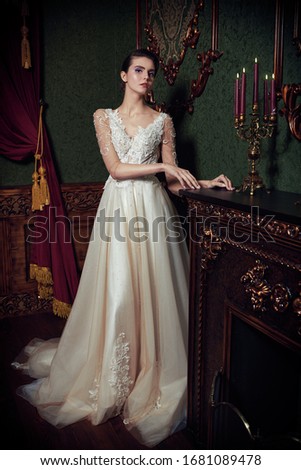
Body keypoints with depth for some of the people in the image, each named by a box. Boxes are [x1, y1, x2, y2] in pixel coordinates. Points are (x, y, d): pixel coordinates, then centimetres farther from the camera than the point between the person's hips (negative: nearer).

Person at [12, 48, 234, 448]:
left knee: (153, 290, 0)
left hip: (152, 208, 1)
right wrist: (161, 164, -12)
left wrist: (204, 183, -6)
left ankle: (153, 374, 16)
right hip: (119, 206, 0)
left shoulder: (163, 121, 10)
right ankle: (112, 377, 18)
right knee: (116, 292, 0)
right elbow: (115, 168, -4)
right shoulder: (104, 117, 9)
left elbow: (173, 181, 9)